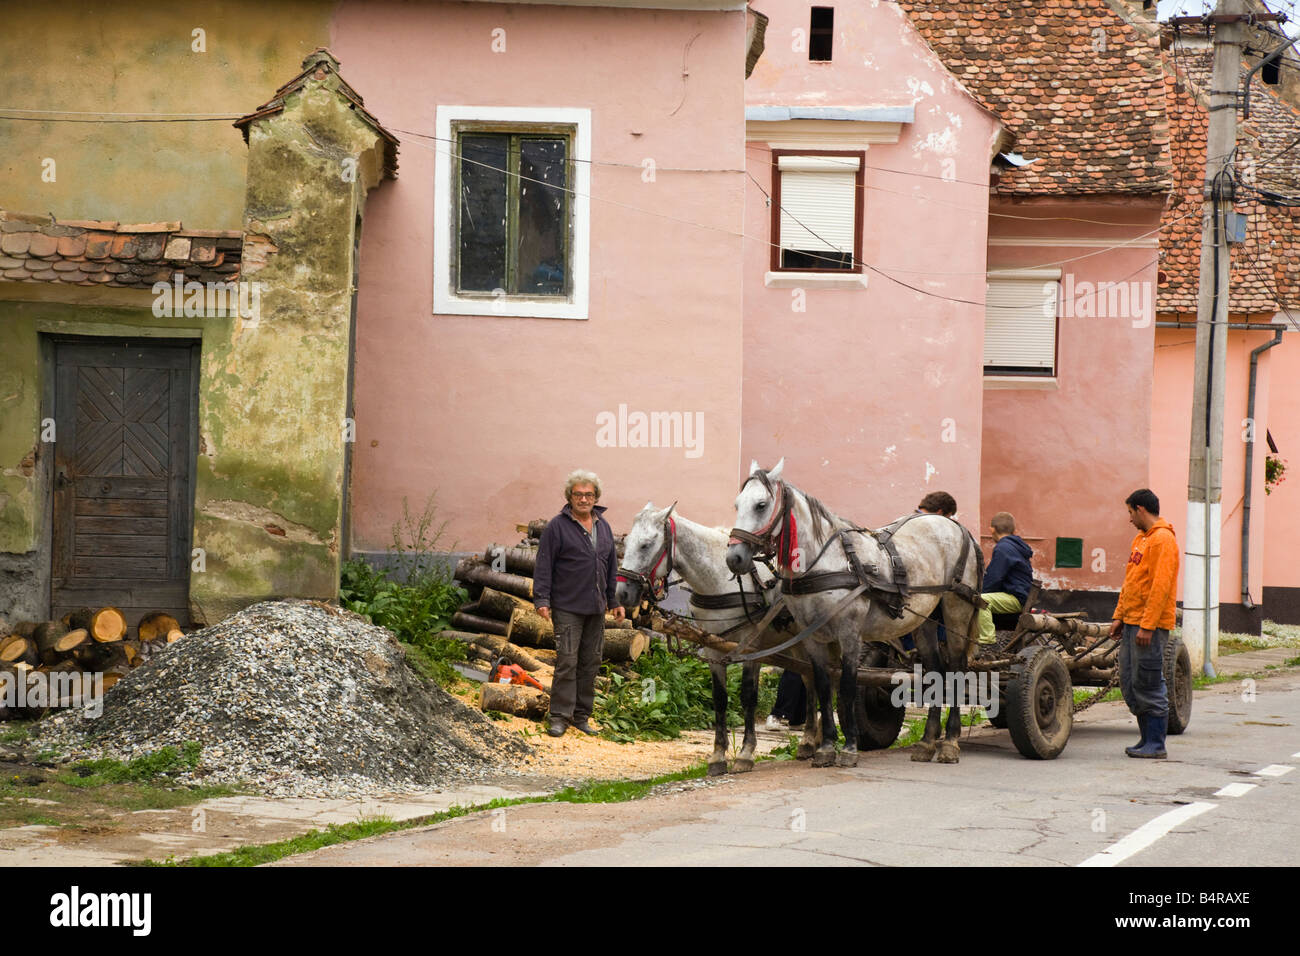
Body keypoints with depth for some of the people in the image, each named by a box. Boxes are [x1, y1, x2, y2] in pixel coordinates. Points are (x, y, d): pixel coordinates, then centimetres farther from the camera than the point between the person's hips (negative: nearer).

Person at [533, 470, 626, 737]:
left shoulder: (603, 527, 13)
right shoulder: (558, 526, -5)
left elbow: (611, 567, 20)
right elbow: (544, 565, -7)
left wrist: (615, 600, 18)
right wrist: (542, 599, -14)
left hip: (596, 608, 6)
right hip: (567, 607, -6)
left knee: (591, 662, 9)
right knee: (567, 661, -9)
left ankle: (581, 715, 16)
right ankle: (560, 716, -5)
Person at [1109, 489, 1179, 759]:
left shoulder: (1163, 540, -12)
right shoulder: (1141, 539, 19)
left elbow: (1160, 586, -19)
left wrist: (1147, 625, -23)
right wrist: (1119, 616, 17)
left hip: (1150, 625, -10)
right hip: (1132, 623, 10)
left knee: (1149, 685, -7)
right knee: (1129, 683, 10)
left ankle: (1156, 745, -2)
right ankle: (1148, 738, 16)